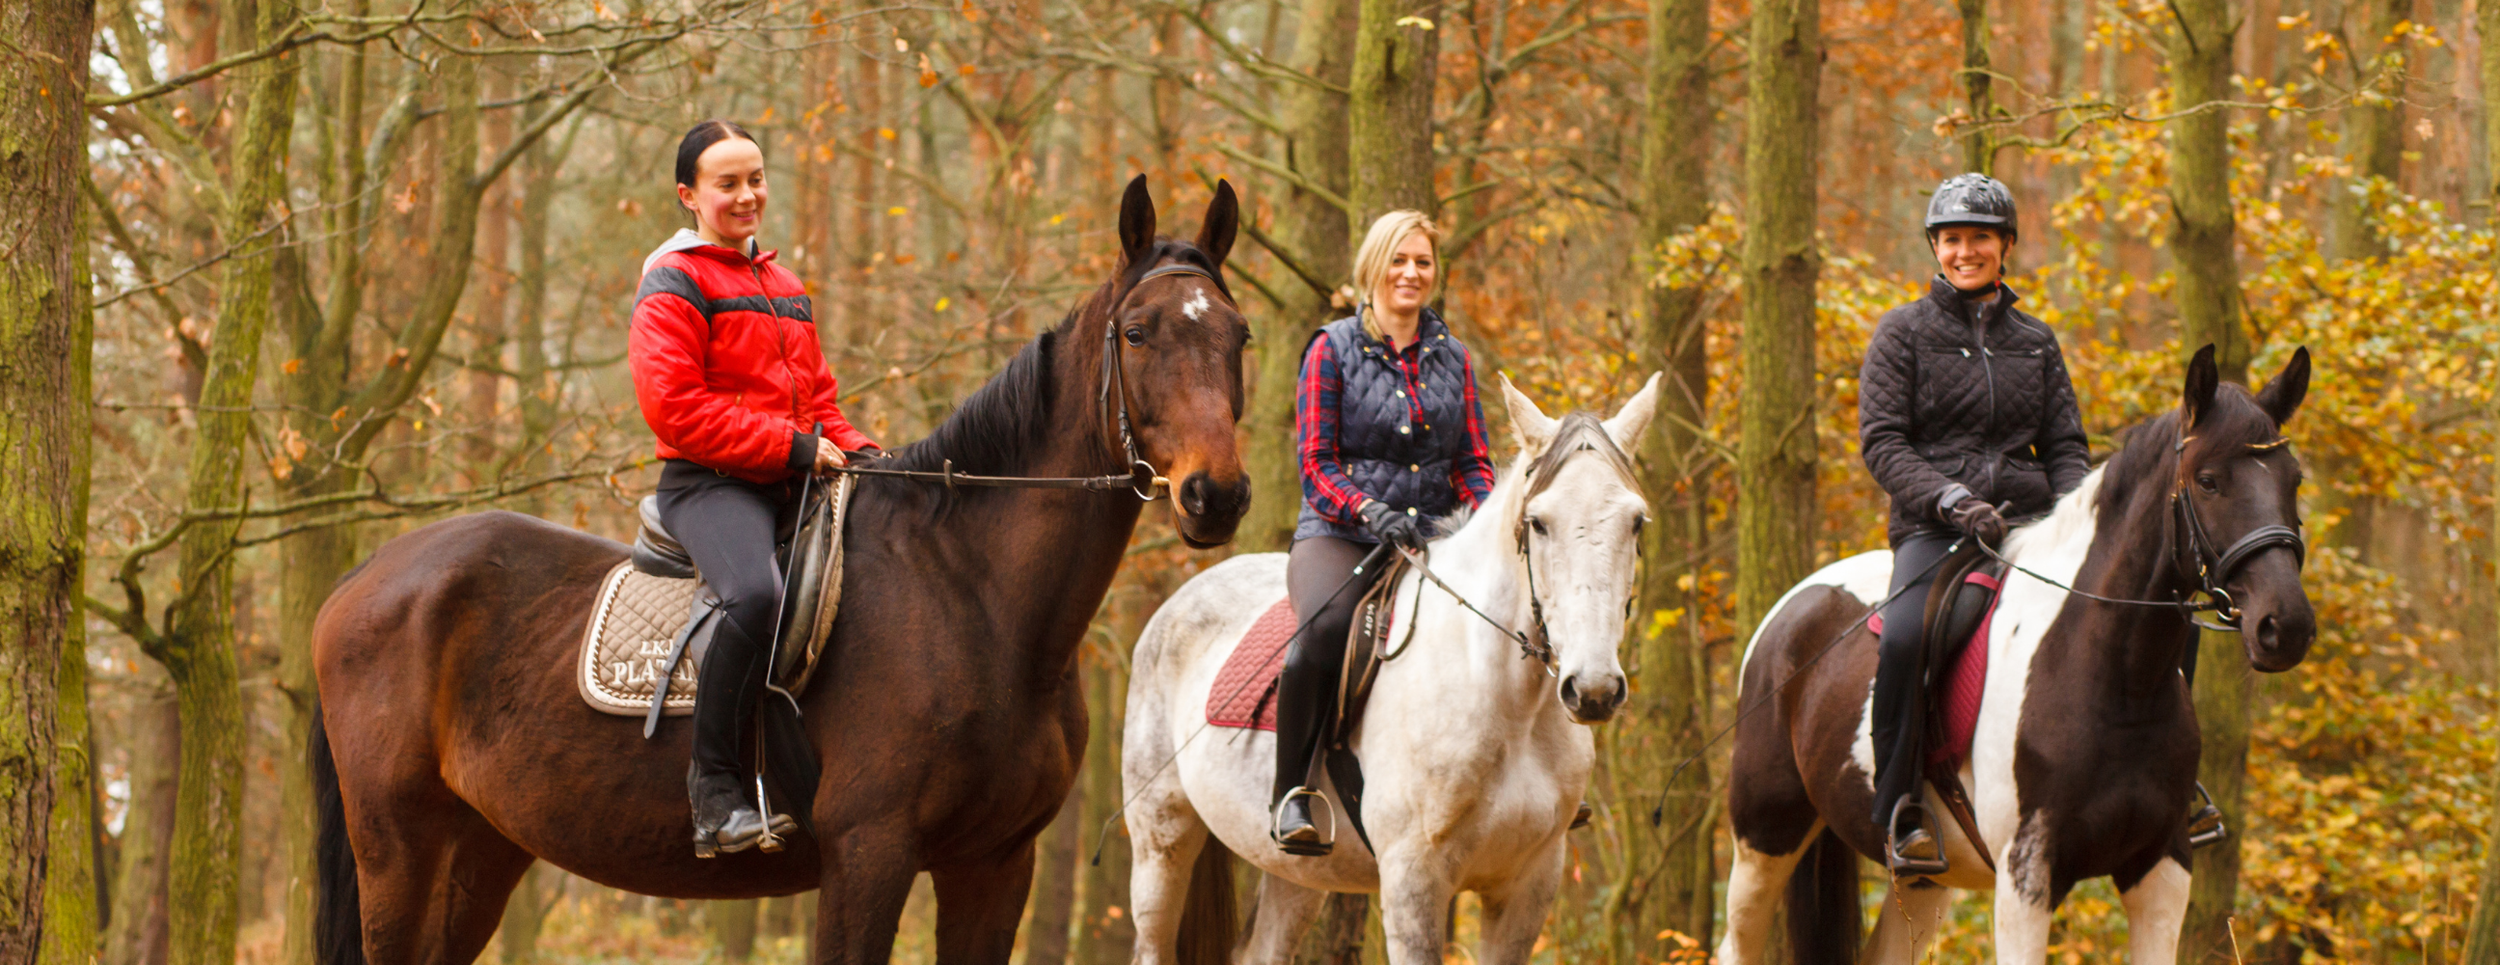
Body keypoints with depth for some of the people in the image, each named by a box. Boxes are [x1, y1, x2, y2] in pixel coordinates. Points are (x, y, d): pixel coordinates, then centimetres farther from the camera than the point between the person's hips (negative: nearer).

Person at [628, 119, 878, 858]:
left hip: (793, 488, 8)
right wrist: (790, 447, -17)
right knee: (756, 592, -37)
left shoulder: (786, 290, 24)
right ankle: (713, 782, -30)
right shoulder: (675, 284, -1)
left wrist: (855, 451, 5)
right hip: (709, 484, -8)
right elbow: (673, 405, -12)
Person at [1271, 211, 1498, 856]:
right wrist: (1372, 512, -21)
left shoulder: (1453, 359, 15)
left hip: (1433, 536, 4)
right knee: (1325, 627, -38)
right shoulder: (1333, 350, 2)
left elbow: (1472, 463, 14)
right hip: (1339, 535, -4)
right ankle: (1292, 793, -28)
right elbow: (1316, 465, -3)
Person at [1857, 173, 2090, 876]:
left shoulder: (2035, 342, 18)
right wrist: (1950, 500, -17)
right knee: (1906, 637, -34)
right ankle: (1899, 811, -24)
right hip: (1933, 527, -4)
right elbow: (1881, 440, -2)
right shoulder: (1905, 332, 7)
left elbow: (2065, 446, 17)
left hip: (2028, 520, 4)